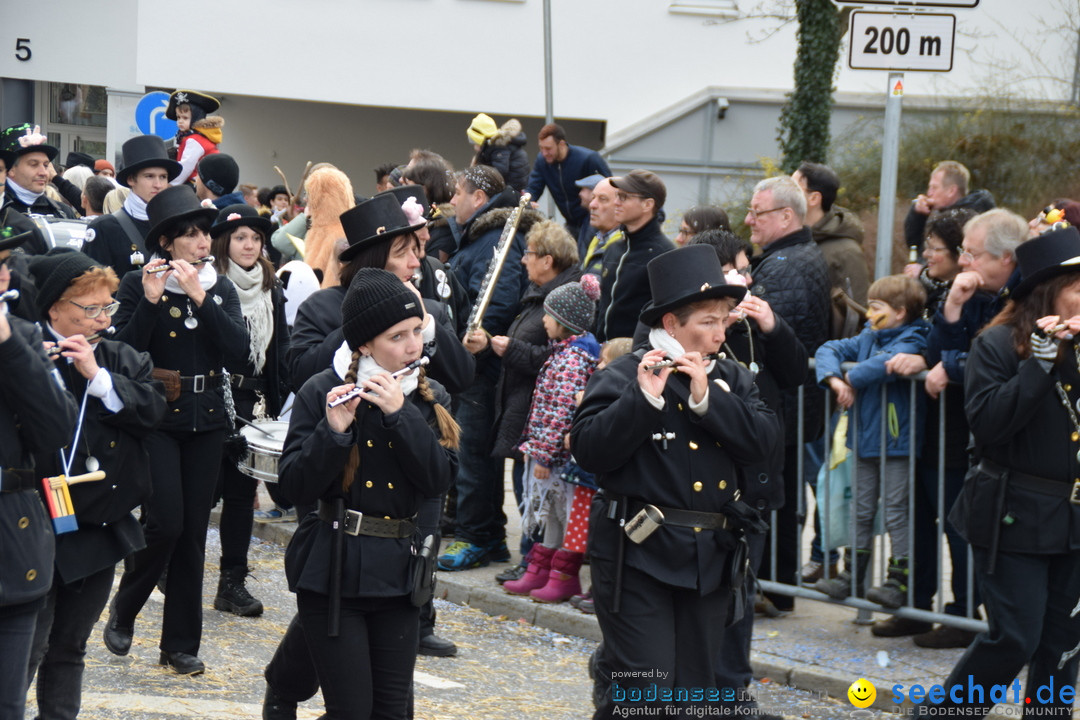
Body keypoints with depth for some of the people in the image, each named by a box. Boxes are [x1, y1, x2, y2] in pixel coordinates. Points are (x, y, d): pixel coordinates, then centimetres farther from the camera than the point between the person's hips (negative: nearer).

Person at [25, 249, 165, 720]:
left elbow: (152, 409, -6)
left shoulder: (119, 359, 8)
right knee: (28, 650, -6)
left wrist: (97, 377, -14)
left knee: (70, 648, 17)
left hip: (101, 529, 6)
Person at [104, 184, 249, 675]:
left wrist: (201, 299, -15)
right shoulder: (138, 284, -4)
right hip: (155, 419, -4)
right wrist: (150, 302, -24)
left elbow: (239, 352, -7)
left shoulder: (220, 288, 7)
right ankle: (124, 610, 10)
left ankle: (181, 644, 13)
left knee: (193, 532, 5)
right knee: (165, 522, -15)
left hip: (206, 422, 4)